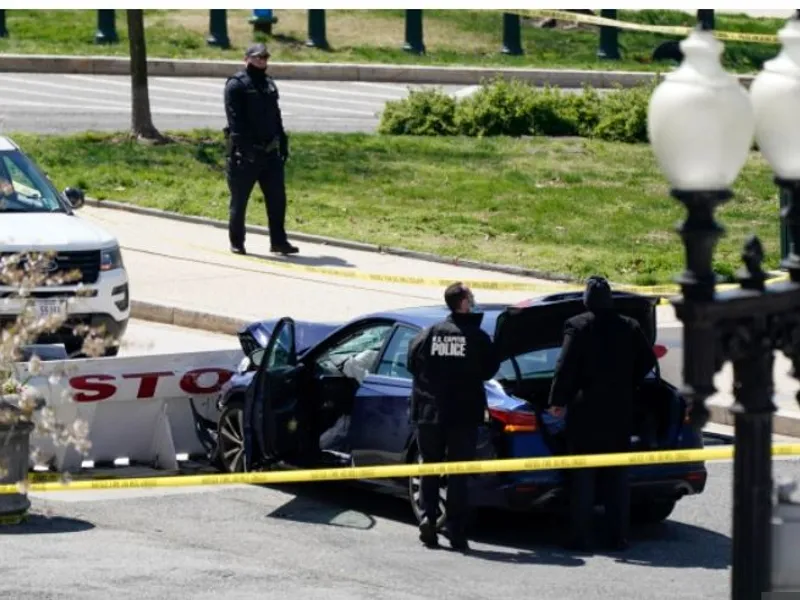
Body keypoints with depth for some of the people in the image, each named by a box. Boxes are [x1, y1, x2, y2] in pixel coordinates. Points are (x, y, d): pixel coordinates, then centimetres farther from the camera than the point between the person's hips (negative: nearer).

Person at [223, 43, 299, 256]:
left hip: (269, 152, 7)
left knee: (277, 198, 3)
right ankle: (236, 243, 11)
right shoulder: (236, 85, -7)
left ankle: (278, 242, 9)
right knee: (239, 199, 2)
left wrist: (283, 143, 14)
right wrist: (242, 146, -23)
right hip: (245, 153, -7)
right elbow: (234, 119, -15)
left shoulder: (269, 84, 17)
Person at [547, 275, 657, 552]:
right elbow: (647, 360, 7)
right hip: (619, 412, 4)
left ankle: (580, 536, -2)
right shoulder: (629, 327, 3)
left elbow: (566, 367, -12)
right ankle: (618, 536, 9)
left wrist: (557, 401, -4)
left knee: (582, 476, 1)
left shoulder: (577, 326, -10)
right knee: (617, 476, 9)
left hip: (585, 411, -3)